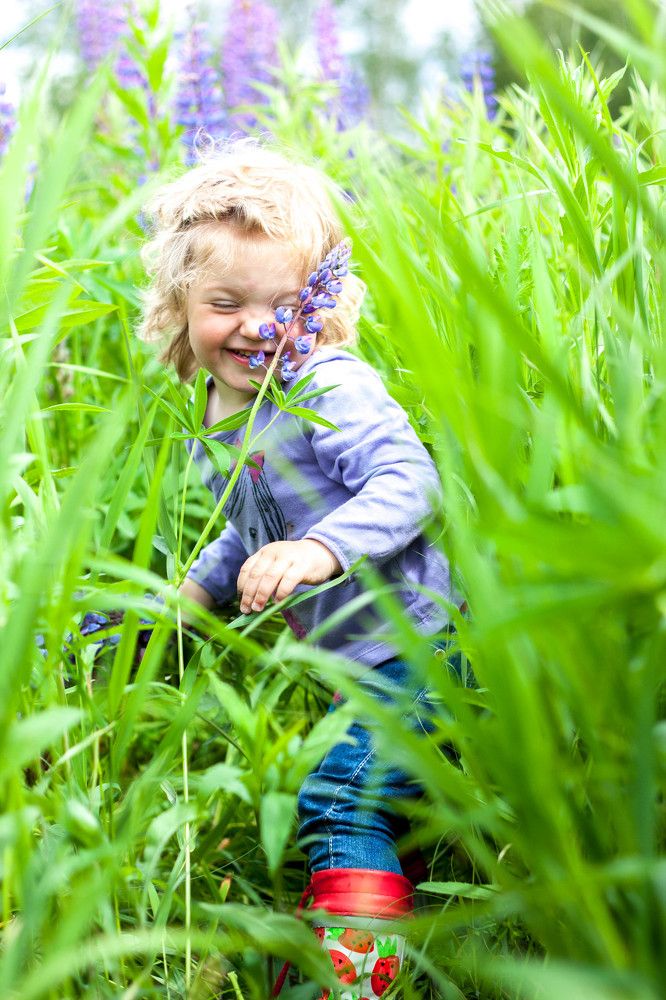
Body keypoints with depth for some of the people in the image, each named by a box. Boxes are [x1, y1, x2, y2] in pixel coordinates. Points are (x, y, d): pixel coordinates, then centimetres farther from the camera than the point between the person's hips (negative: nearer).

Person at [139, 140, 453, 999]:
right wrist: (191, 591, 20)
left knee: (341, 804, -15)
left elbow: (409, 480, -28)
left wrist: (323, 547, -40)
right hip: (346, 659, 10)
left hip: (403, 642, -10)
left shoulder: (330, 388, -16)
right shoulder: (215, 425, 12)